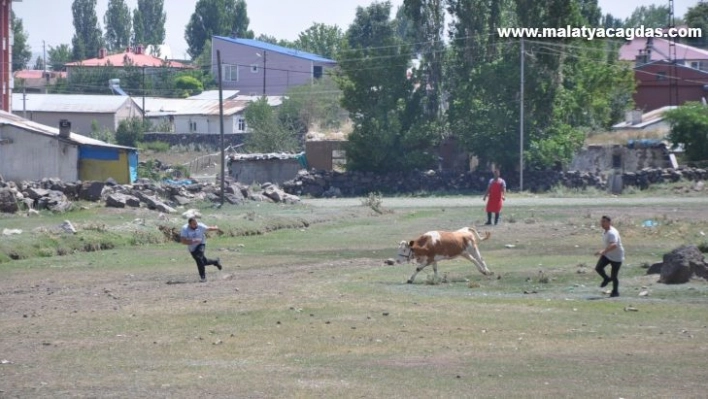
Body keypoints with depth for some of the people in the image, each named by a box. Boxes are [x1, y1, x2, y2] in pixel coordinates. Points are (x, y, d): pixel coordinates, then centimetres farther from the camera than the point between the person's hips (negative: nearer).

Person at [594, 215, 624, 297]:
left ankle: (615, 292, 23)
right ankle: (606, 279, 19)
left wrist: (603, 251, -57)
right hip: (607, 255, 8)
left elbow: (614, 245, -47)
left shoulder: (612, 233, -30)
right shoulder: (605, 231, 0)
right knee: (598, 268, -10)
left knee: (614, 276, 0)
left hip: (616, 257, -8)